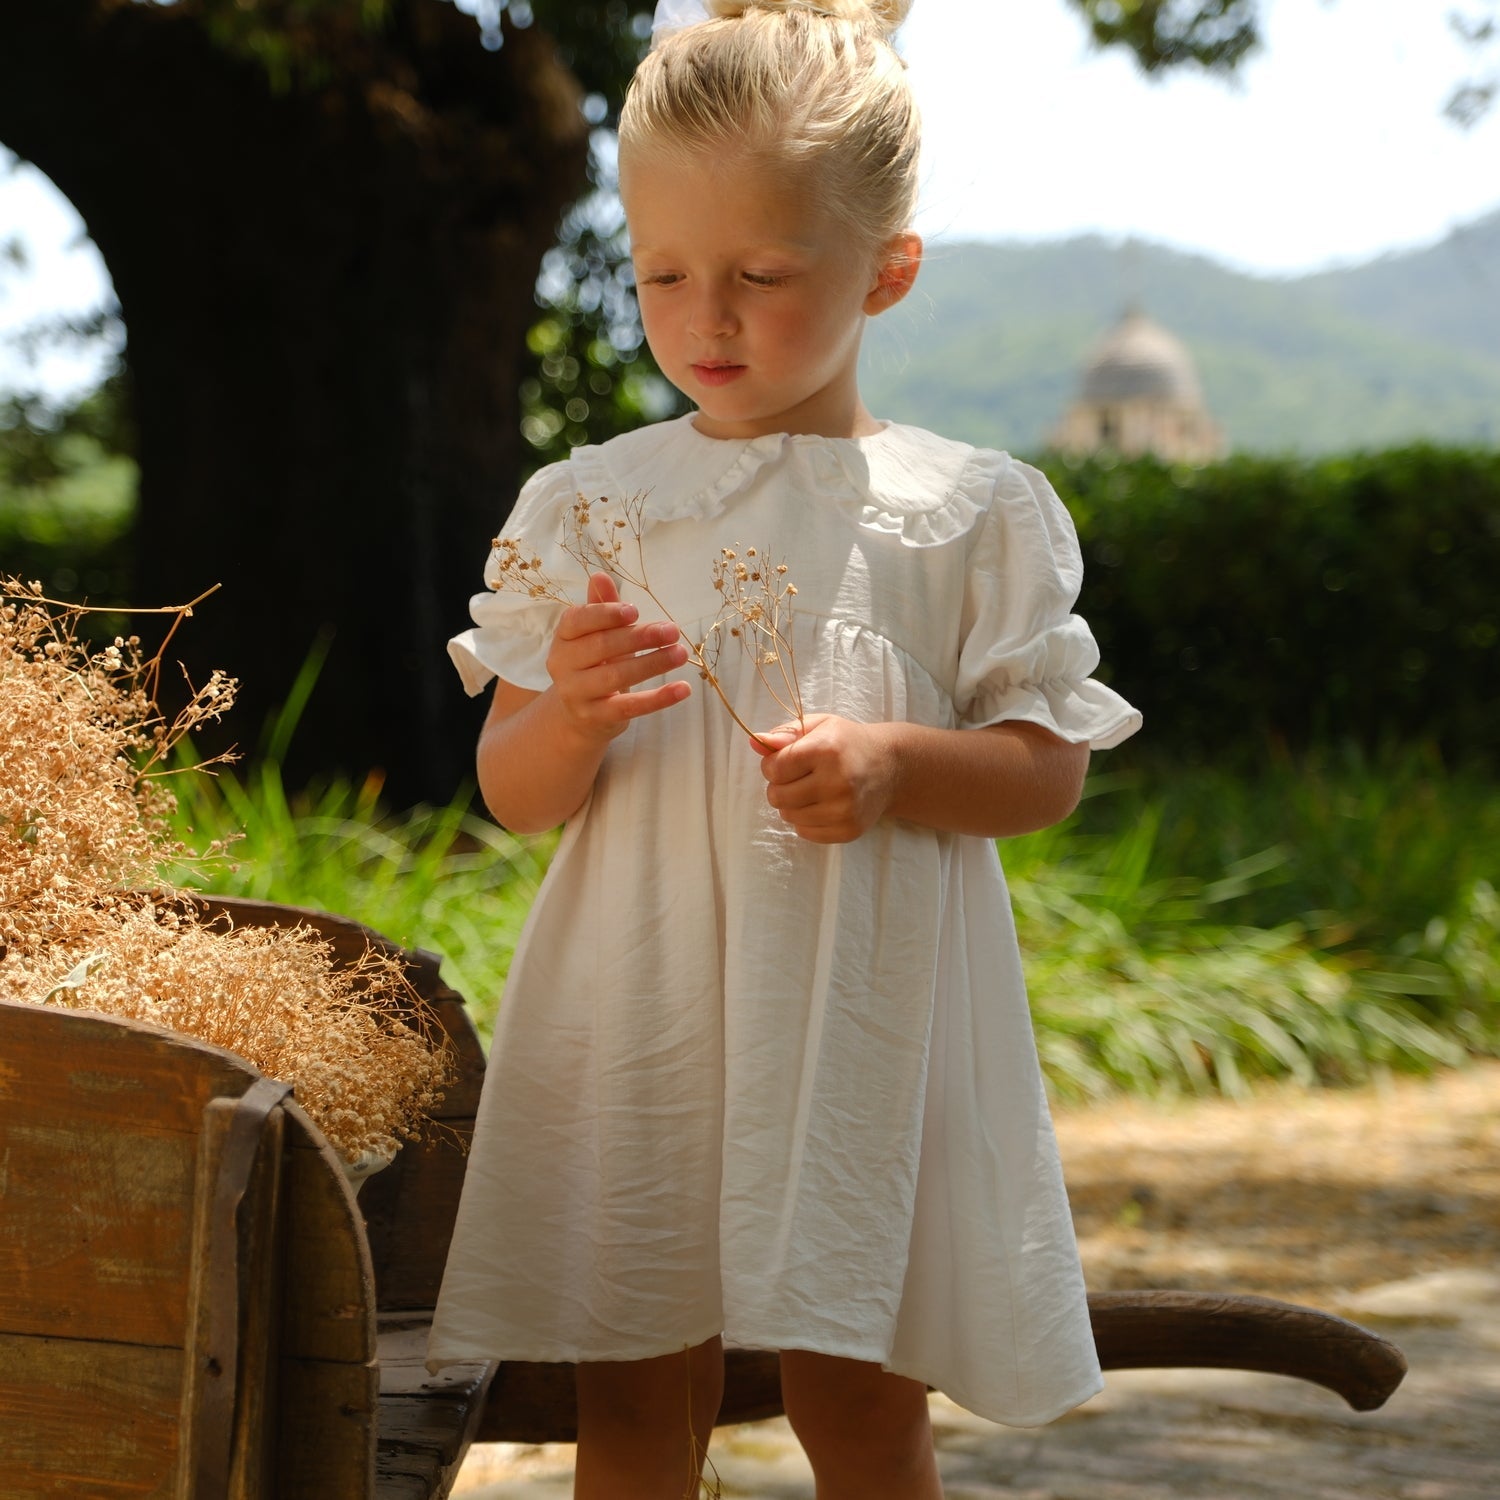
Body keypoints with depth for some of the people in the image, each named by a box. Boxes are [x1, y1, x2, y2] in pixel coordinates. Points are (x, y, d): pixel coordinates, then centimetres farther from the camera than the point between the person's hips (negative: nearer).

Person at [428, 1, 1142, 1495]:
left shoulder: (971, 511, 1)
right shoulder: (583, 505, 5)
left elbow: (1047, 767, 2)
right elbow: (512, 797, 6)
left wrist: (894, 764, -17)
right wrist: (572, 716, -16)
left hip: (865, 1019, -1)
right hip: (637, 1016, 2)